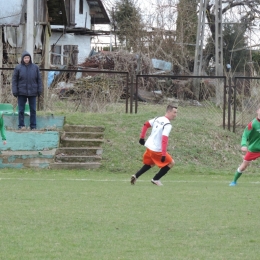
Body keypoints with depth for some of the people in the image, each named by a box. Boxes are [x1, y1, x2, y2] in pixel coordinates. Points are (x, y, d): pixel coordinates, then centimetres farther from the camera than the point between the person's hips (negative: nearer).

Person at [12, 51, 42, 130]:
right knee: (21, 110, 2)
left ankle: (33, 126, 12)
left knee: (33, 110, 6)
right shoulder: (18, 68, -1)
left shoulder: (35, 67, 4)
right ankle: (21, 125, 8)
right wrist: (14, 91, -7)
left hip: (32, 92, 1)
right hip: (22, 93, -1)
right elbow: (14, 80, 0)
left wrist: (39, 90, 2)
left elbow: (39, 79, 7)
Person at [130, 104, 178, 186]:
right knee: (171, 163, 6)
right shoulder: (167, 125, -18)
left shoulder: (157, 119, 7)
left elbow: (146, 124, 16)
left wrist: (142, 138, 24)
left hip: (149, 146, 8)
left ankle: (136, 176, 13)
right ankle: (156, 179, 10)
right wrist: (164, 154, -29)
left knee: (150, 163, 30)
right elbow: (164, 139, -27)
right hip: (157, 150, -8)